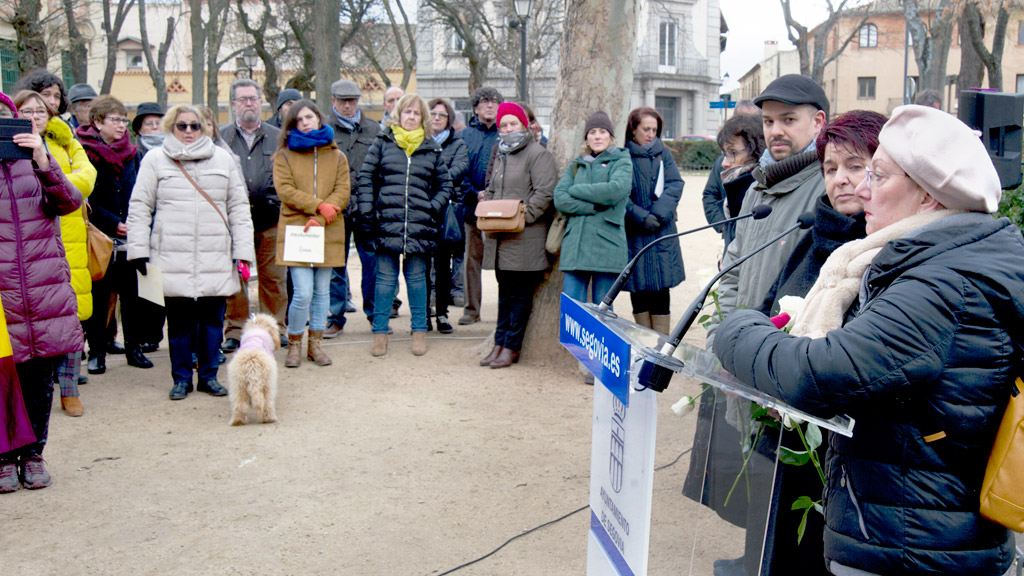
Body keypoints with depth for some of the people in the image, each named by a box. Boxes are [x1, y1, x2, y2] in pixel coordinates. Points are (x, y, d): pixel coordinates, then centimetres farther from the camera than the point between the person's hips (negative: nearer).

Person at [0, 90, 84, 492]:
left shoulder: (35, 159, 12)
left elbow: (69, 202, -2)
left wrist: (43, 162, -17)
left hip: (45, 289, 2)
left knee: (40, 380, 8)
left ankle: (33, 453, 23)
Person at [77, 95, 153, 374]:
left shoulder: (132, 153, 12)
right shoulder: (85, 153, -3)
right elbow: (86, 198, -8)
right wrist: (114, 223, -14)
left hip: (130, 237, 4)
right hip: (99, 237, -4)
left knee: (132, 293, 6)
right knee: (98, 295, 3)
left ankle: (134, 348, 17)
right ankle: (97, 351, 12)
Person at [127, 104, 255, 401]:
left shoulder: (223, 159, 12)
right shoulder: (155, 160, 7)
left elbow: (239, 207, 12)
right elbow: (140, 208, 6)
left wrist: (243, 250, 5)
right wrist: (139, 250, -2)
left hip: (216, 259, 2)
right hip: (173, 259, -1)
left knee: (213, 318, 4)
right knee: (179, 321, 3)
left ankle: (209, 375, 18)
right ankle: (181, 378, 16)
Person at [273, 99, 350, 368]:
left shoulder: (336, 156, 10)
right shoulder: (284, 156, 5)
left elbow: (343, 192, 0)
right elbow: (285, 190, -7)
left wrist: (320, 218, -14)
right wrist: (318, 205, -16)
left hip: (327, 233, 3)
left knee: (322, 292, 8)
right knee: (303, 293, -10)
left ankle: (315, 345, 21)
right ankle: (294, 343, 10)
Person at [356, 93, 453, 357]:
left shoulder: (431, 149, 10)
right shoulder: (383, 143, 6)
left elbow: (445, 184, 16)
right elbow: (366, 177, 5)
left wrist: (434, 208, 1)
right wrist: (366, 211, -3)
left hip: (420, 225, 1)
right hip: (387, 222, -1)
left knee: (416, 277, 8)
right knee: (385, 277, 3)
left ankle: (419, 331, 17)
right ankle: (380, 332, 11)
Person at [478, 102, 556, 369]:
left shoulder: (538, 154, -5)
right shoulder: (499, 156, 20)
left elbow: (544, 192, -14)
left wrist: (522, 217, -18)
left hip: (526, 238, -7)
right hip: (500, 238, 8)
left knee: (521, 294, -1)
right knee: (505, 292, 12)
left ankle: (512, 347, 5)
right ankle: (500, 344, 17)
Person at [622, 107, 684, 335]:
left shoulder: (662, 154, 10)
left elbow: (675, 185, 0)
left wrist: (659, 214, -14)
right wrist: (641, 217, -17)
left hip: (662, 234, 1)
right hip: (633, 234, -1)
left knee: (660, 290, -2)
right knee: (638, 290, 3)